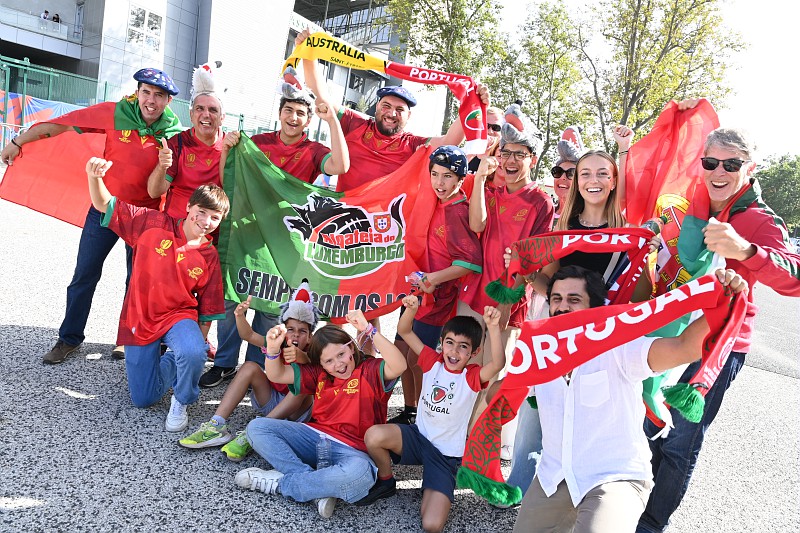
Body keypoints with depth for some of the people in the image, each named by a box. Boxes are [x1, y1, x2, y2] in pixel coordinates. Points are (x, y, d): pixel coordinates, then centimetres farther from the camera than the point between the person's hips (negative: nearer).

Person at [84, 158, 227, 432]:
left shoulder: (209, 257, -8)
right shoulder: (154, 223, -8)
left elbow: (209, 309, -1)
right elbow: (105, 206, -6)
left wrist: (200, 343, 0)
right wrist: (94, 177, -25)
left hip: (179, 316, -1)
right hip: (139, 321, 1)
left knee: (193, 354, -37)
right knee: (143, 400, 7)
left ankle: (181, 402, -5)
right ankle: (168, 362, 40)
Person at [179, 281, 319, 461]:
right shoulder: (278, 344, -4)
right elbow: (249, 335, -6)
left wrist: (300, 356, -66)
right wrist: (240, 316, -26)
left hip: (298, 410, -4)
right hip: (271, 402, 5)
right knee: (250, 367, -16)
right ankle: (216, 426, -24)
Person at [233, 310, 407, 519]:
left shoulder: (370, 371, -4)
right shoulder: (318, 374, 12)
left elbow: (398, 366, -25)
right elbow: (277, 375, 8)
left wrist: (369, 330, -29)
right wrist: (272, 349, -13)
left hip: (352, 451, -5)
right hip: (314, 437, 5)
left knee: (359, 473, -42)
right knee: (257, 427, -10)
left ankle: (280, 482, -19)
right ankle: (317, 486, -22)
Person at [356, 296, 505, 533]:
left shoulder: (472, 377, -12)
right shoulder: (433, 362, -3)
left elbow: (498, 364, -35)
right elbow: (404, 331, -8)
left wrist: (493, 327, -49)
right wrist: (412, 309, -29)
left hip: (446, 455, -3)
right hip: (418, 436, 3)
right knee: (373, 436, -29)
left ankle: (436, 490, 17)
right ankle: (385, 482, 4)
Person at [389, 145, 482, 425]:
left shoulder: (456, 211, -20)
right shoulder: (438, 203, 3)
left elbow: (472, 261, -25)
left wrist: (434, 279, -21)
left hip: (438, 295, -9)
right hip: (420, 288, 9)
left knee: (417, 357, 1)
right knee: (401, 349, 16)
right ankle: (409, 411, 34)